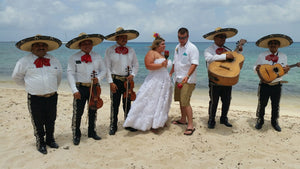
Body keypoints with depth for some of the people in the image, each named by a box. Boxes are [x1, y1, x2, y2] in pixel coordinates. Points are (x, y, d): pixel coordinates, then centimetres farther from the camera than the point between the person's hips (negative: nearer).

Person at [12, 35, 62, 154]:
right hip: (35, 98, -3)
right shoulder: (24, 61, -5)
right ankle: (40, 143, 25)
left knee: (51, 121, 15)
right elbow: (16, 77, 7)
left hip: (52, 97, 3)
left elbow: (59, 75, 22)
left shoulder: (54, 60, 7)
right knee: (38, 123, 7)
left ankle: (50, 140, 35)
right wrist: (29, 86, 9)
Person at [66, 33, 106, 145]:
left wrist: (98, 78, -12)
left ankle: (92, 132, 30)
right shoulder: (74, 58, -2)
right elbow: (70, 74, -7)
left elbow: (103, 70, 10)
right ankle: (76, 135, 15)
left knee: (93, 111, 13)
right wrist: (74, 90, -15)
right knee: (77, 112, -2)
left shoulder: (97, 57, 7)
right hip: (80, 87, -3)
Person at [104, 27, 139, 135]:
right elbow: (107, 68, -5)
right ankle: (113, 126, 14)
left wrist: (132, 75, -6)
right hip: (116, 80, -3)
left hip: (128, 79, 3)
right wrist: (111, 82, -11)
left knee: (127, 103, 12)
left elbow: (136, 65, 12)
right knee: (115, 103, 2)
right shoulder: (110, 51, -3)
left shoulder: (131, 50, 7)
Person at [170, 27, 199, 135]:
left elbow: (194, 64, -20)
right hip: (178, 79, 8)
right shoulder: (177, 47, 14)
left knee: (185, 102, -13)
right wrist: (170, 73, 20)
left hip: (188, 80, -8)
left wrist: (187, 76, -31)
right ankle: (183, 120, 33)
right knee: (180, 100, 17)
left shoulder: (192, 48, -12)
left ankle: (190, 126, -6)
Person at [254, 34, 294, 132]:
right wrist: (256, 68, -20)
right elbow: (255, 68, 4)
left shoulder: (283, 56, 4)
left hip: (277, 85, 2)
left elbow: (284, 71, 10)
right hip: (264, 84, -1)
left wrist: (286, 70, -13)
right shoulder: (262, 56, -2)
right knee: (262, 104, 6)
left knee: (275, 105, 12)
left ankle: (274, 122, 29)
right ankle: (260, 120, 24)